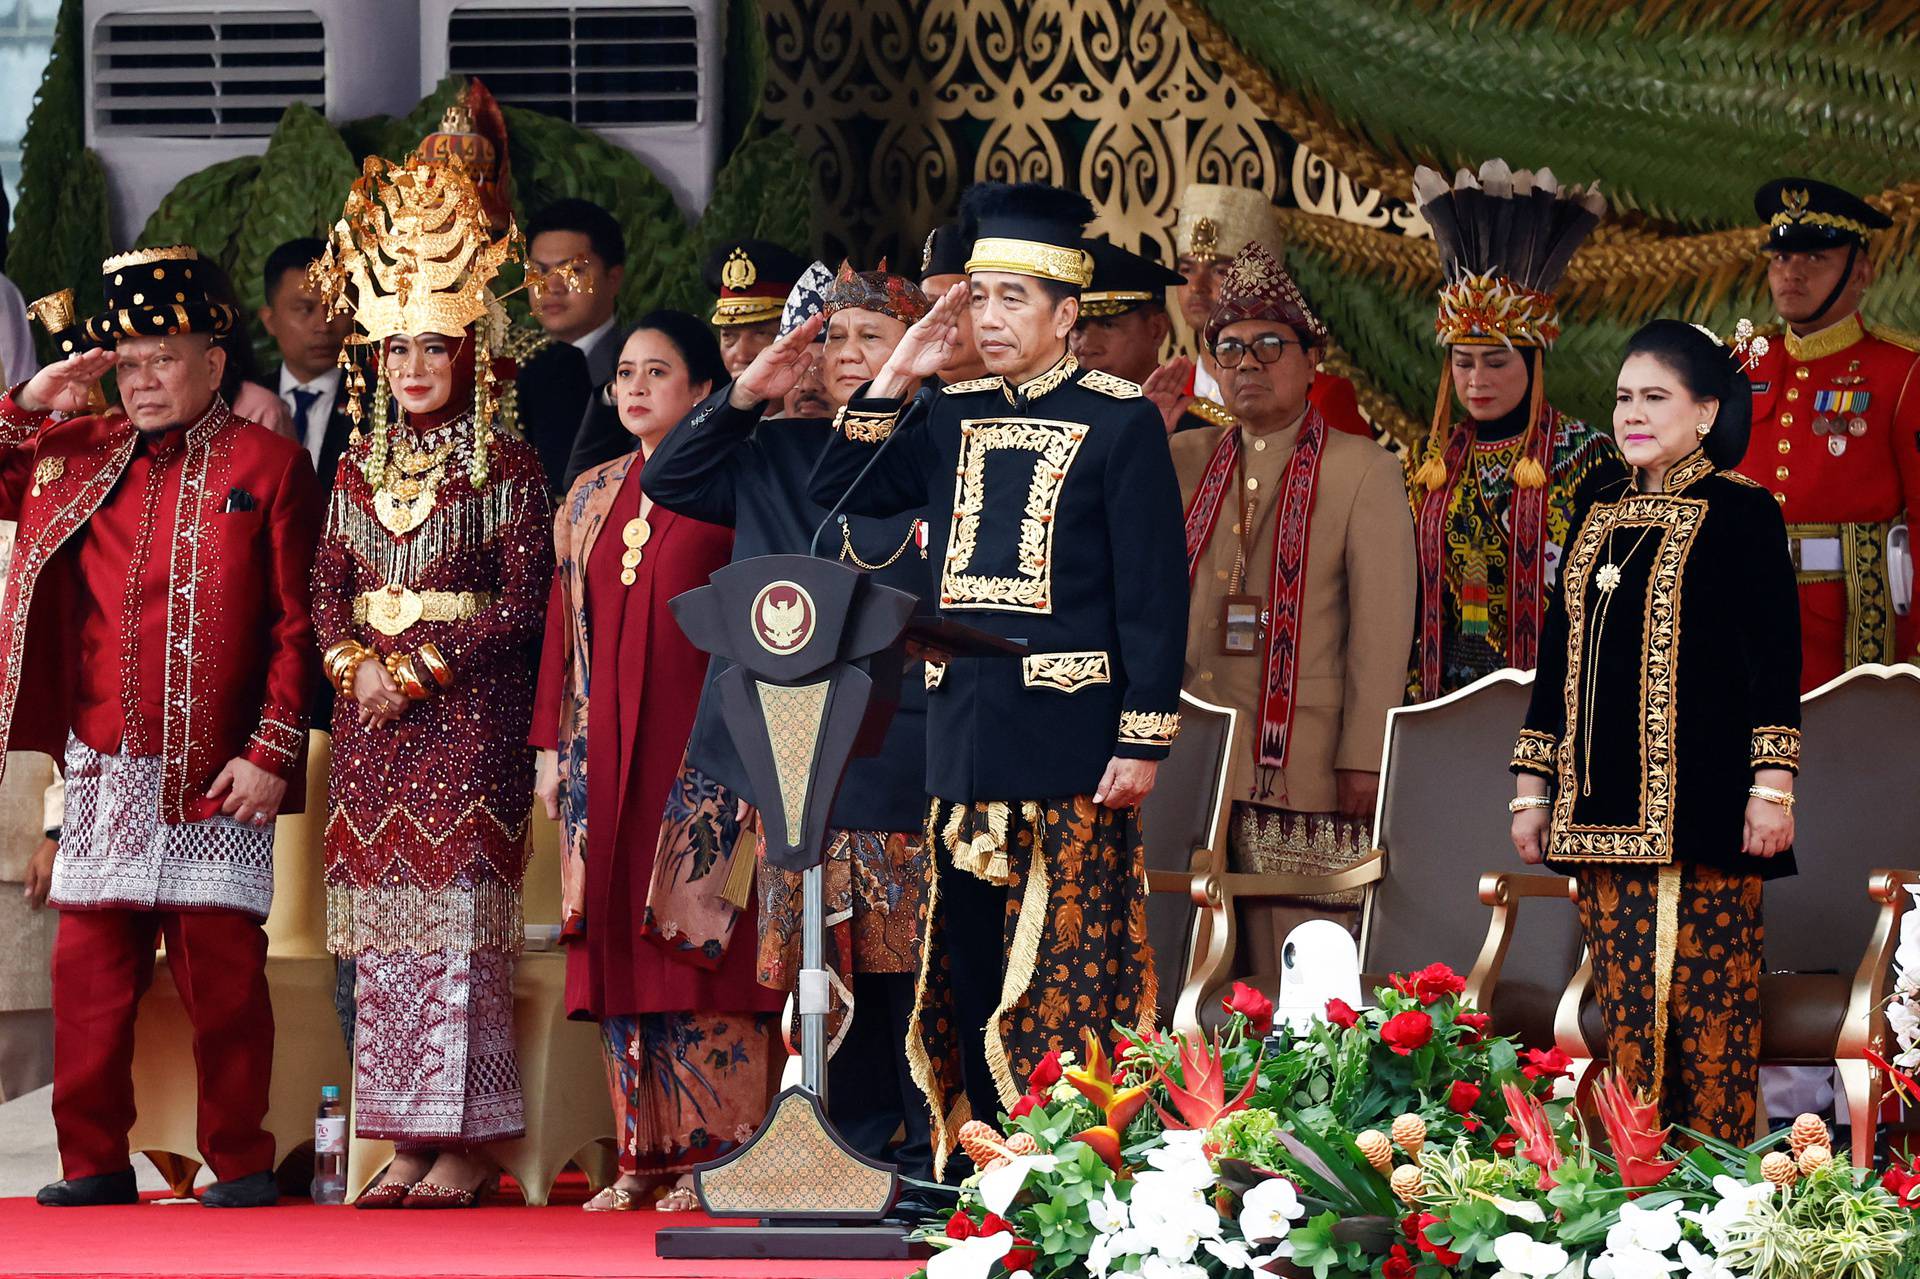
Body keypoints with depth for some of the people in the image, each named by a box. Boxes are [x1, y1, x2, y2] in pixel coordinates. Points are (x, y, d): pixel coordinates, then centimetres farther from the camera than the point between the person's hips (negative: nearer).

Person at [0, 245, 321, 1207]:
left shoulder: (267, 464, 0)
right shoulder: (79, 457, 12)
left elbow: (297, 624, -2)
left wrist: (272, 752, -9)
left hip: (219, 778, -4)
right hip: (102, 768, 4)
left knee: (223, 976, 0)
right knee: (90, 970, 2)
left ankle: (240, 1169, 8)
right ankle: (95, 1167, 8)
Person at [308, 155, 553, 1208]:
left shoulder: (507, 466, -3)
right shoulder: (360, 468, 13)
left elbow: (522, 603, -9)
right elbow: (328, 587, 12)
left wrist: (418, 666, -12)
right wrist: (357, 662, -7)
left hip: (467, 712, -5)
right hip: (371, 713, 5)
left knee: (459, 910, -9)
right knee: (383, 916, 2)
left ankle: (468, 1140, -6)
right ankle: (407, 1139, 6)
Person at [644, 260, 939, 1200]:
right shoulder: (783, 457, 15)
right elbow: (668, 480, 18)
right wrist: (744, 395, 7)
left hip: (909, 761, -4)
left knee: (915, 962, -4)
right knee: (829, 967, 5)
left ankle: (931, 1155, 3)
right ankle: (857, 1150, 12)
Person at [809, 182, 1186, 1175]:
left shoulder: (1121, 422, -3)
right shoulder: (951, 418, 13)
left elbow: (1154, 597, -5)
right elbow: (837, 493, 11)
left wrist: (1143, 738, -11)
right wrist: (894, 379, 2)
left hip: (1069, 734, -5)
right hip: (964, 734, 5)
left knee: (1067, 977, -5)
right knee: (970, 969, 6)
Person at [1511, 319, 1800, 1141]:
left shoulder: (1738, 512, -2)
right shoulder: (1599, 513, 16)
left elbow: (1776, 651, -7)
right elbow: (1558, 649, 19)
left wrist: (1772, 782, -14)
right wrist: (1533, 784, 16)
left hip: (1700, 800, -6)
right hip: (1605, 808, 6)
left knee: (1705, 995, -6)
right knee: (1625, 1000, 4)